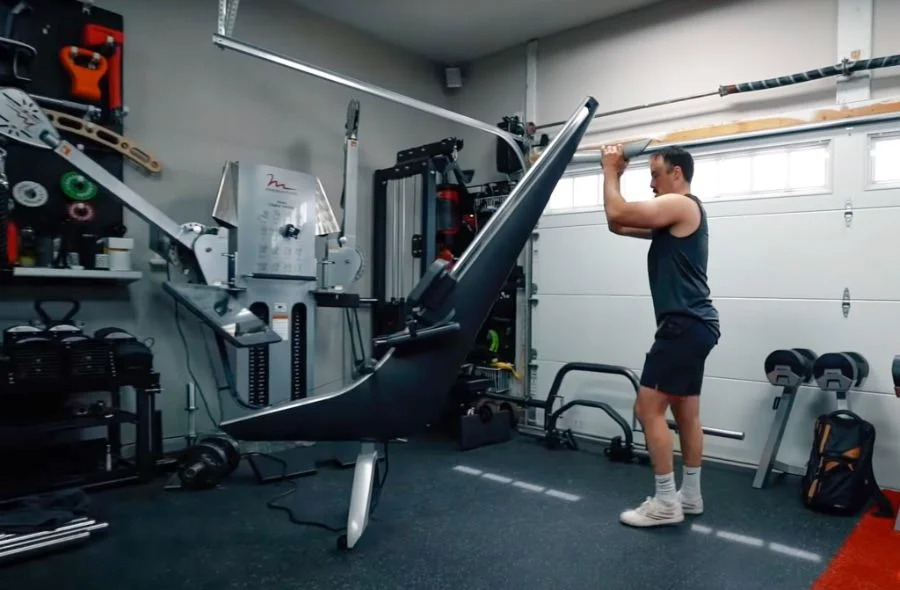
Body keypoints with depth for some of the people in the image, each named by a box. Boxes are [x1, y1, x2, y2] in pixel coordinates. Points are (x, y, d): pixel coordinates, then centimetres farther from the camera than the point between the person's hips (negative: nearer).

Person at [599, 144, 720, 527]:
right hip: (693, 324, 11)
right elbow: (618, 224, 22)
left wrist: (610, 171, -5)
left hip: (685, 325, -11)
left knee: (649, 409, -8)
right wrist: (615, 175, 18)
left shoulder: (680, 205, -11)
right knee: (686, 412, 14)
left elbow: (617, 213, -19)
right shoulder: (674, 215, 21)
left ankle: (666, 503, -1)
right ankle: (690, 495, 24)